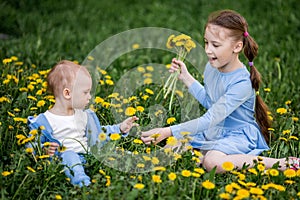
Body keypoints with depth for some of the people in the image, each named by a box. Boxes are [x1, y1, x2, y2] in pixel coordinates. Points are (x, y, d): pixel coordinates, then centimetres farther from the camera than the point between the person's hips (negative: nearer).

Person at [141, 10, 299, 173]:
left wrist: (168, 132, -33)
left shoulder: (242, 83, -27)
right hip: (214, 131, 7)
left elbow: (209, 120, -29)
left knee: (212, 163, -35)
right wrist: (186, 77, 7)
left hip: (238, 135, -7)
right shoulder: (211, 68, -3)